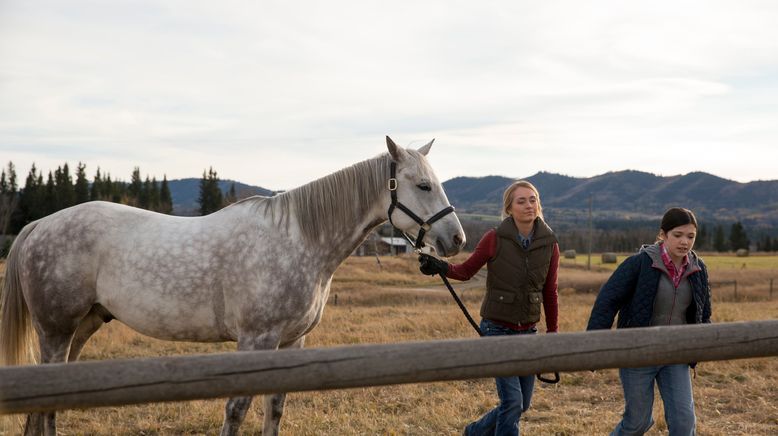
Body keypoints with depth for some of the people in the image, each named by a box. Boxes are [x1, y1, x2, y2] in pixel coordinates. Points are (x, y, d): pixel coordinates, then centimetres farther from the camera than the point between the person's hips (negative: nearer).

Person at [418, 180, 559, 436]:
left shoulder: (549, 245, -2)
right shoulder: (495, 239, -11)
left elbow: (550, 293, 6)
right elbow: (466, 271, -1)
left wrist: (553, 335, 7)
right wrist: (440, 267, -22)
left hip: (528, 332, 4)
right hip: (497, 329, -4)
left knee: (522, 405, 12)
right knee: (512, 401, -10)